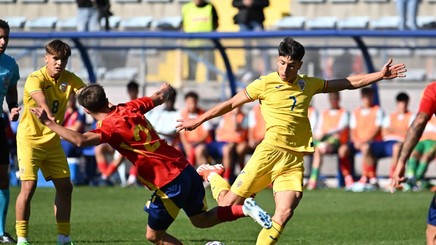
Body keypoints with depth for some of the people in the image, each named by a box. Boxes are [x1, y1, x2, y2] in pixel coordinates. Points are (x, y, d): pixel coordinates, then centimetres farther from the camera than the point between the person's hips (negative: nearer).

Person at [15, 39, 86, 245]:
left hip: (52, 141, 6)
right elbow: (41, 100, -39)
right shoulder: (35, 79, -19)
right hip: (30, 139, -6)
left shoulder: (69, 79, -2)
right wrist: (51, 117, -59)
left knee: (65, 186, 6)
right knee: (28, 186, -15)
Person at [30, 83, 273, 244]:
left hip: (170, 183, -8)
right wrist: (166, 89, 46)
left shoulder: (111, 127, -16)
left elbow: (80, 140, -32)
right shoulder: (130, 108, 5)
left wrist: (49, 122, -25)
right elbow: (159, 97, 23)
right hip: (185, 168, 8)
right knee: (201, 219, 27)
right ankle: (244, 208, 12)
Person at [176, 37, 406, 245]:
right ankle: (210, 174, 27)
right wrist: (198, 121, 14)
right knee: (229, 202, -4)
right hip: (270, 151, -3)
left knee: (285, 212, -15)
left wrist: (380, 75, 16)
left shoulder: (308, 85, 14)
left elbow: (349, 82, 22)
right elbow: (231, 103, 10)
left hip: (295, 159, 3)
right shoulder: (265, 83, 2)